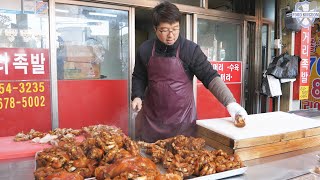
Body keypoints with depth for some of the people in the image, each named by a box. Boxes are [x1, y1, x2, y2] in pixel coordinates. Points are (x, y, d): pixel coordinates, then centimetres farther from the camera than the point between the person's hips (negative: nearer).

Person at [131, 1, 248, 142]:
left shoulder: (190, 49, -9)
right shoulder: (145, 50, -1)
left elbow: (210, 77, -10)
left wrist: (230, 102, -21)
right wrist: (137, 96, -4)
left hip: (182, 119, -2)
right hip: (151, 118, 3)